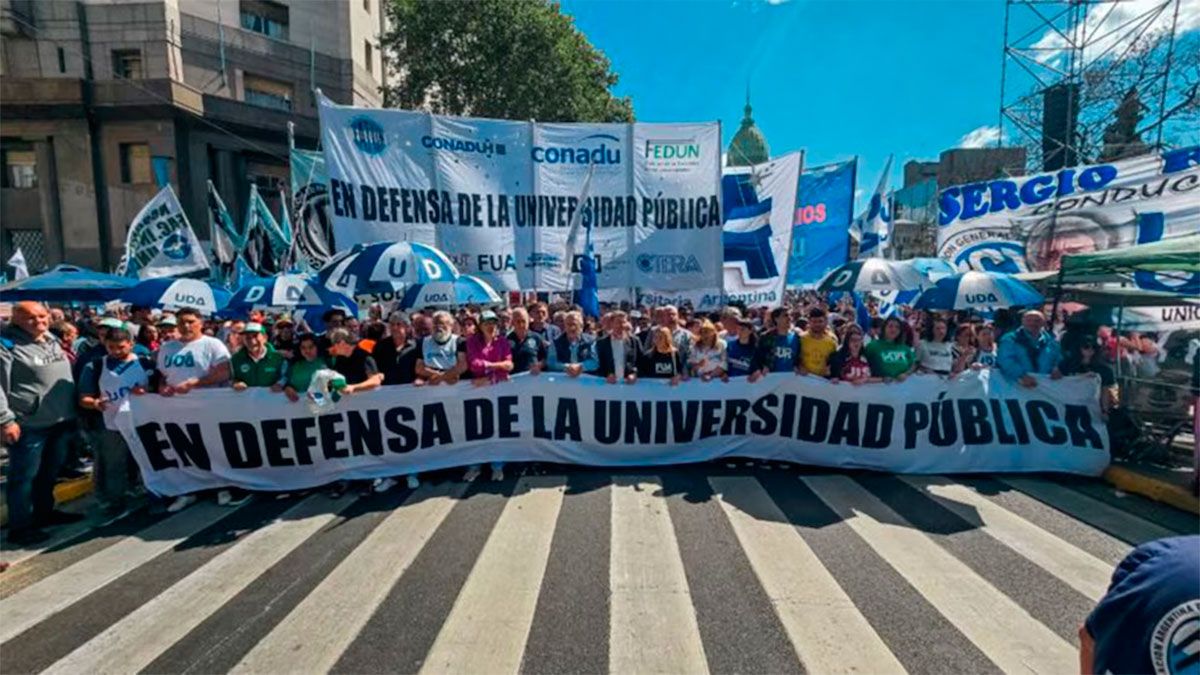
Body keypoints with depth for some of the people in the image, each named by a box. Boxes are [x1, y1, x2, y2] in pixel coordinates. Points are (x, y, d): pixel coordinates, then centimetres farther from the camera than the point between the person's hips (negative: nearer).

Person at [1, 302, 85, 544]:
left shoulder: (52, 340, 10)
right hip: (28, 424, -7)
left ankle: (44, 512, 34)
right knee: (24, 476, 3)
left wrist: (71, 409, 19)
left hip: (59, 420, 7)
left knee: (49, 473, 19)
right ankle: (20, 527, 14)